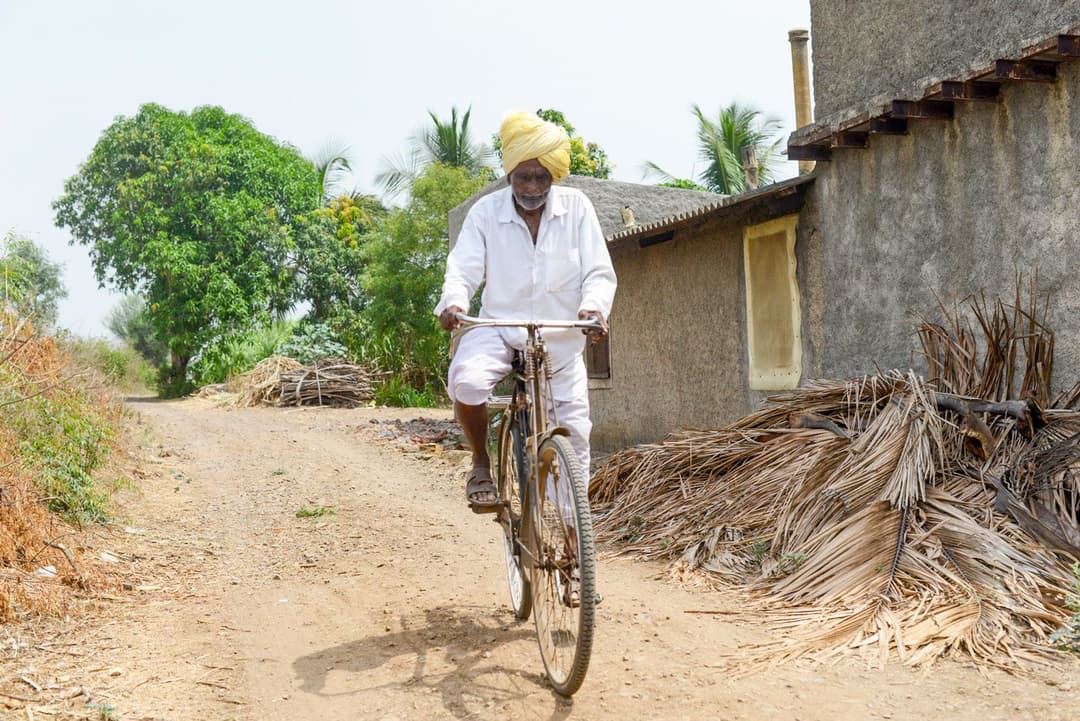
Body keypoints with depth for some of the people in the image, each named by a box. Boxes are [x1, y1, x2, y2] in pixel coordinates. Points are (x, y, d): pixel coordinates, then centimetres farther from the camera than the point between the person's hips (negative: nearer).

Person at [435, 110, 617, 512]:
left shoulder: (576, 208, -5)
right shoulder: (485, 212, -5)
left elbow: (599, 272, -8)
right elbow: (463, 269, -9)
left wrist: (593, 307, -30)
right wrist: (453, 302, -32)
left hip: (560, 338, 1)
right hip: (500, 329, -1)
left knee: (573, 433, 1)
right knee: (465, 380, -31)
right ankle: (481, 466, -6)